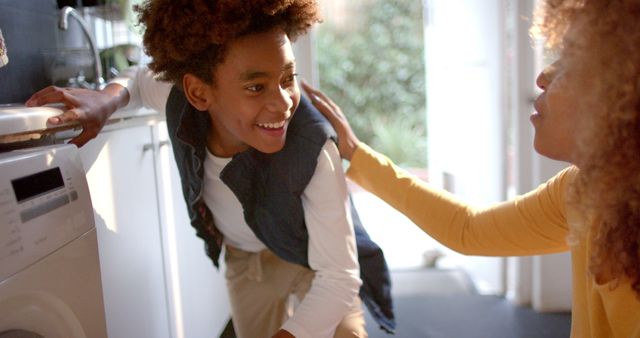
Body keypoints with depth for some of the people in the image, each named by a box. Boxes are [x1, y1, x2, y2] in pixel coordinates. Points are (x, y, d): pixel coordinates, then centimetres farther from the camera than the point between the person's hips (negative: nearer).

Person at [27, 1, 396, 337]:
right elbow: (140, 78, -3)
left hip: (317, 257, -3)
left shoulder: (312, 150, -40)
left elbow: (339, 278, -35)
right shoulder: (182, 102, -28)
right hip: (245, 258, 4)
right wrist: (104, 101, -24)